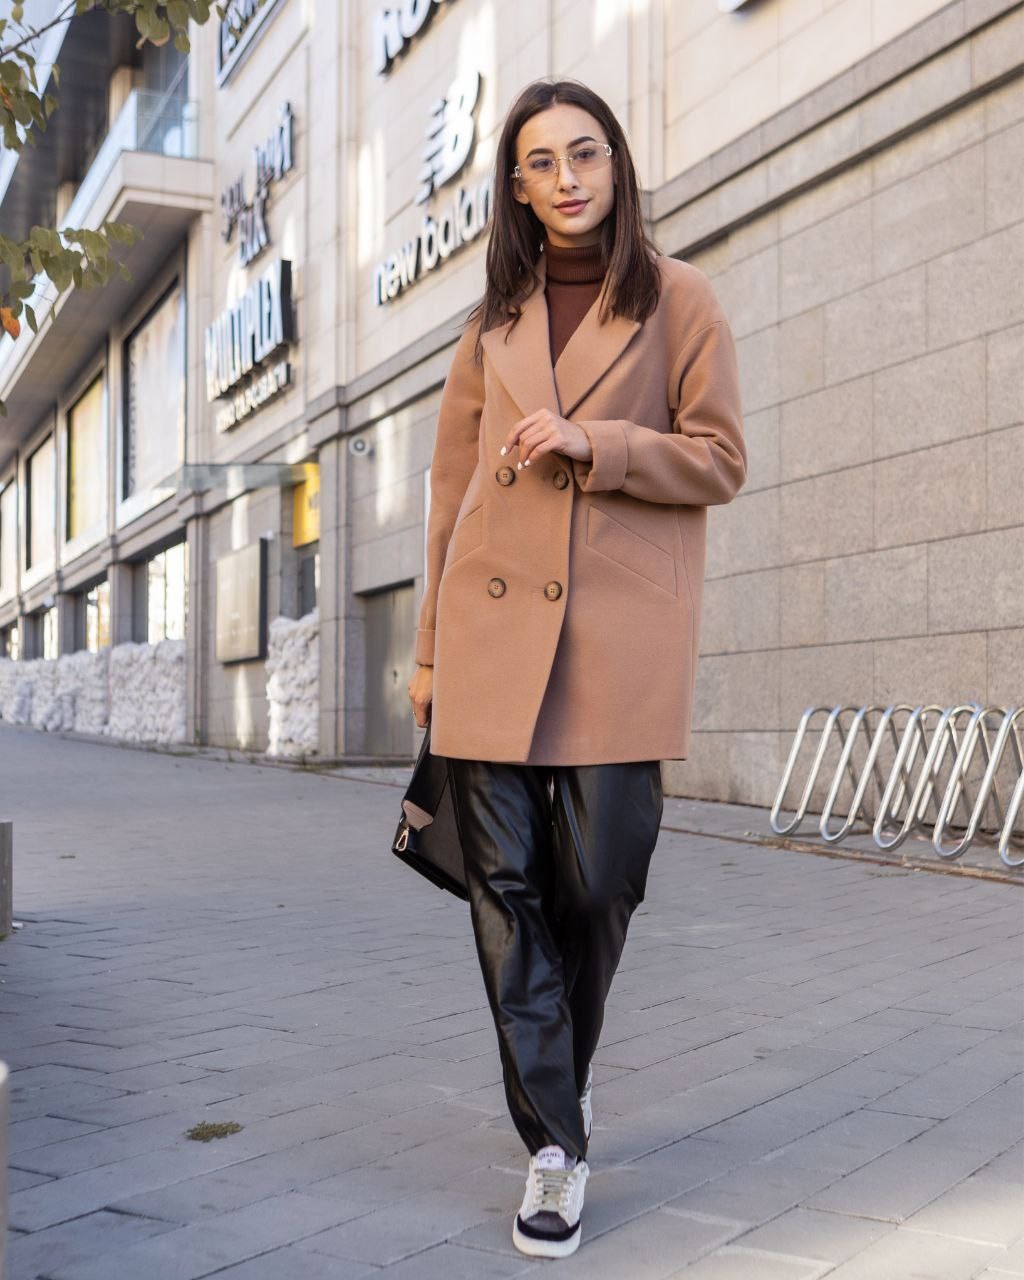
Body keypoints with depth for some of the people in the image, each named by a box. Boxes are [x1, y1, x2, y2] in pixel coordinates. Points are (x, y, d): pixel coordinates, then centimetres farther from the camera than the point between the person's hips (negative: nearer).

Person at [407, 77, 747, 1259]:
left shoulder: (679, 300, 7)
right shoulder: (493, 323, 16)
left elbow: (720, 460, 2)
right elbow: (451, 487, 16)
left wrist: (587, 444, -13)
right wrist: (429, 649, 15)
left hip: (622, 632, -3)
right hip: (494, 631, 3)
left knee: (598, 882, -2)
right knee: (507, 889, -1)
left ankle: (567, 1068, 30)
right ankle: (554, 1145, 11)